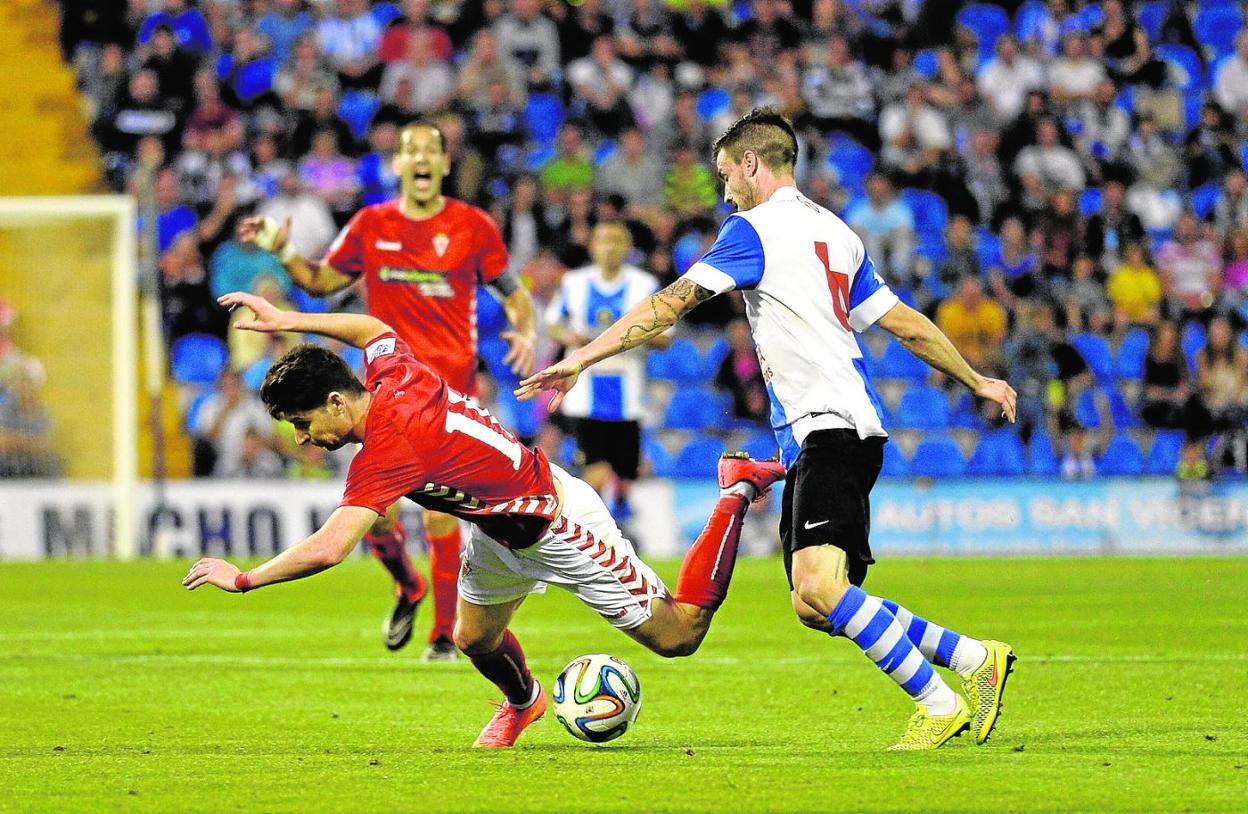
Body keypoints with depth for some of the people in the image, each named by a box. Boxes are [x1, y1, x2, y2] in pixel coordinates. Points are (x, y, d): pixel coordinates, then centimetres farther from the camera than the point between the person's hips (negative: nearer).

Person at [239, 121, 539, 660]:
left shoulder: (473, 227, 2)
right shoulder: (371, 225, 8)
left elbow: (513, 293, 10)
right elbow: (321, 281, 20)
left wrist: (524, 332, -9)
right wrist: (282, 251, 4)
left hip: (450, 390, -2)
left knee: (440, 512, -8)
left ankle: (444, 635, 1)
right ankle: (407, 588, 24)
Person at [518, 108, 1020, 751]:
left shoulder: (755, 229, -4)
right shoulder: (837, 234, 21)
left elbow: (672, 303, -9)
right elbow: (904, 322, 25)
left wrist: (582, 358, -7)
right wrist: (977, 381, 36)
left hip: (828, 428, -9)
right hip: (816, 437, 9)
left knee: (820, 587, -22)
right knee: (816, 605, 6)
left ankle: (940, 703, -20)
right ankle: (973, 658, 9)